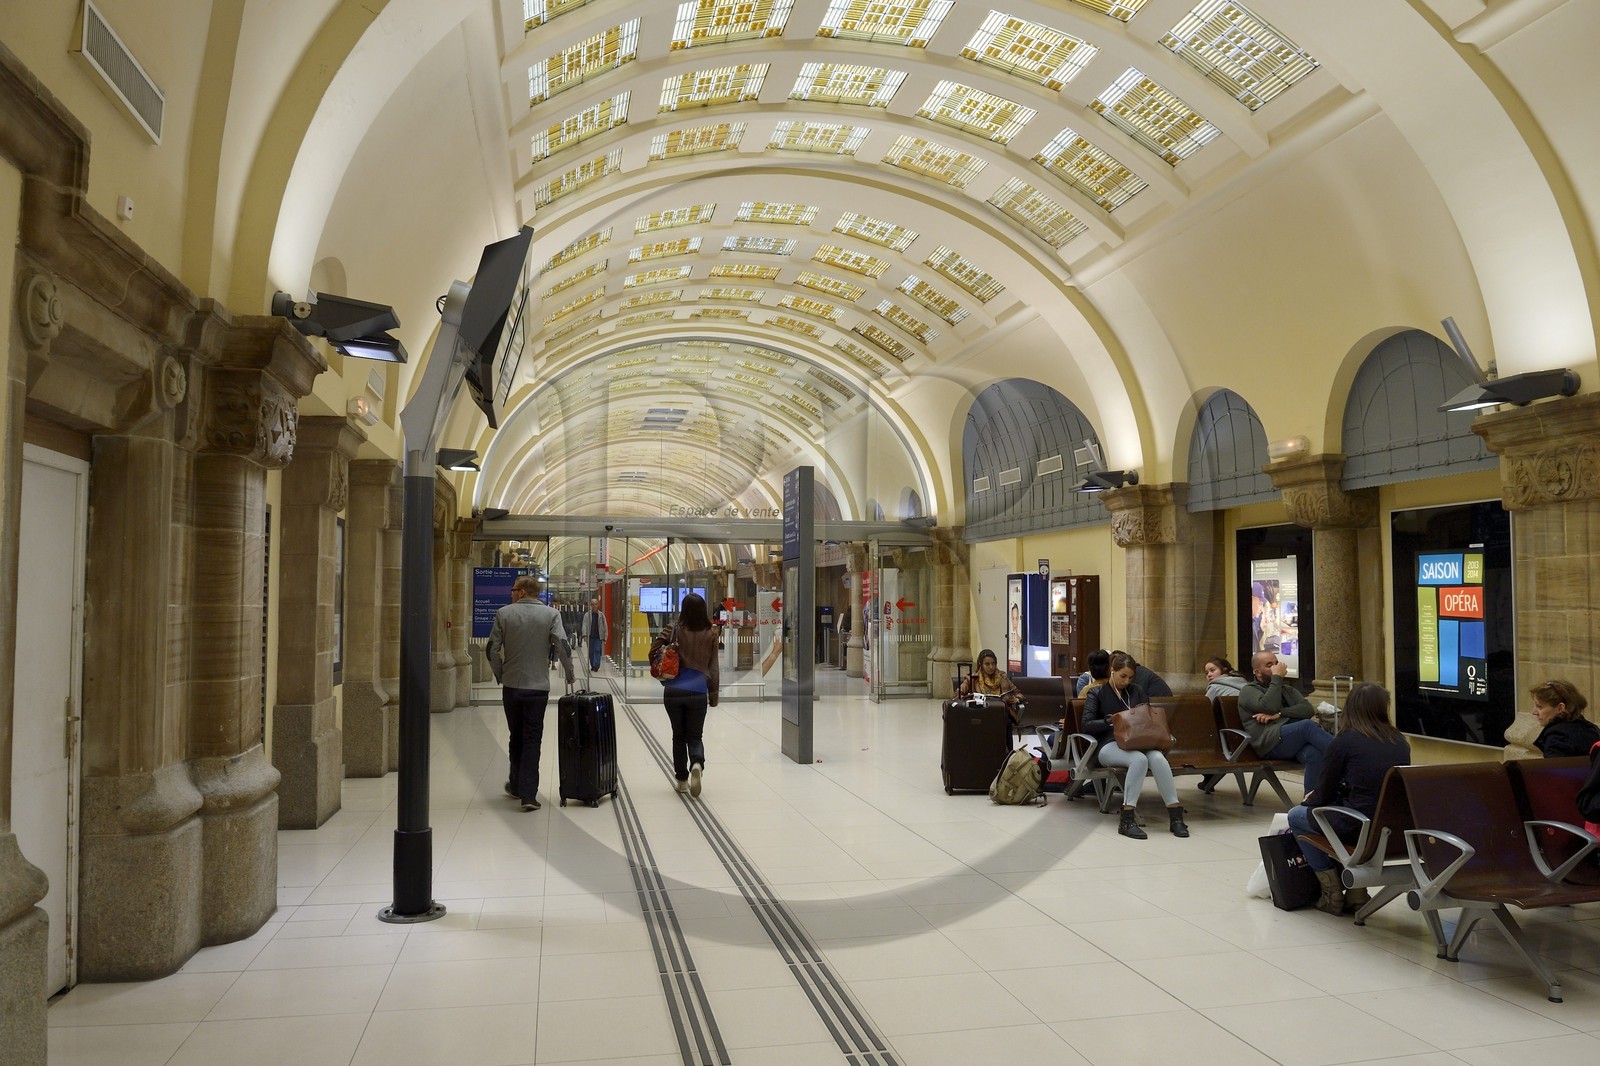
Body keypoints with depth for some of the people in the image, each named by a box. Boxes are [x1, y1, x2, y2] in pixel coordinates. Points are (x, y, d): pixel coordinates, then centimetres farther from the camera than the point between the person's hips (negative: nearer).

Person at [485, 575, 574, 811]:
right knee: (532, 739, 3)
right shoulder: (551, 614, -4)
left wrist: (500, 675, 13)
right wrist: (569, 676, 1)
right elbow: (562, 647, -12)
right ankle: (528, 794, -3)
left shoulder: (504, 613, -1)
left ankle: (516, 786, 30)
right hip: (538, 686, -1)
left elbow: (491, 650, -2)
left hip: (511, 685, 1)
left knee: (516, 737, 18)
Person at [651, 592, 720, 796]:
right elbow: (713, 667, 4)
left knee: (679, 736, 16)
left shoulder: (674, 631, -3)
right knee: (695, 736, 11)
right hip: (698, 692, 0)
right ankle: (697, 764, -19)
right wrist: (714, 694, 12)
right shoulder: (711, 634, 0)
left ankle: (682, 780, 19)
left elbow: (653, 653, -3)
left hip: (673, 692, 0)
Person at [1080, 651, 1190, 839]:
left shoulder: (1136, 691, 20)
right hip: (1109, 745, -4)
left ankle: (1175, 815, -34)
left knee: (1158, 758, -33)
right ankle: (1127, 819, -38)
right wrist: (1111, 721, -15)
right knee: (1139, 759, -37)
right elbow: (1086, 724, 0)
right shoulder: (1096, 693, 9)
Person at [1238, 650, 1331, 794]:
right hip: (1271, 743, -5)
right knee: (1308, 725, -34)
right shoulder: (1248, 691, 15)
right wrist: (1277, 678, 2)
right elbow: (1269, 706, -8)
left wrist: (1279, 714, -4)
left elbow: (1308, 709, 11)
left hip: (1297, 739, 5)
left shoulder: (1288, 689, 33)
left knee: (1314, 753, -34)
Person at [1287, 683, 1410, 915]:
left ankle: (1332, 894, 14)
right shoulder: (1400, 742, 8)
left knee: (1296, 815, 17)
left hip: (1359, 826, -6)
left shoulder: (1344, 741, -8)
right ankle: (1356, 891, 23)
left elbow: (1327, 793, -1)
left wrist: (1309, 800, 22)